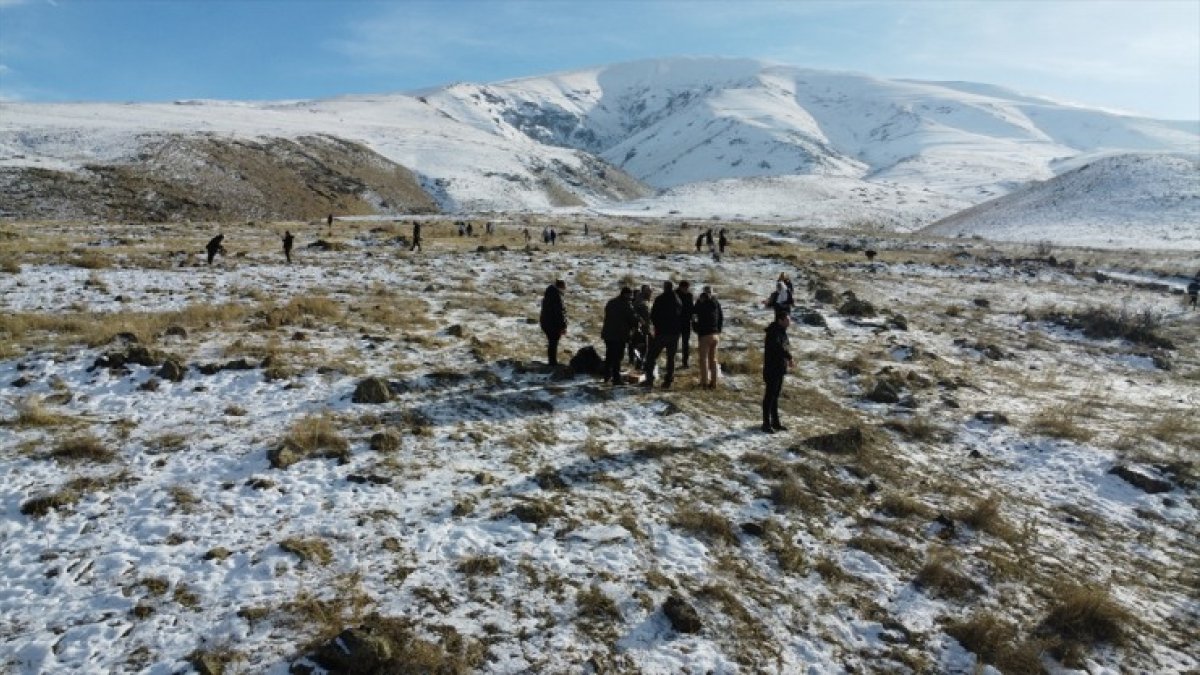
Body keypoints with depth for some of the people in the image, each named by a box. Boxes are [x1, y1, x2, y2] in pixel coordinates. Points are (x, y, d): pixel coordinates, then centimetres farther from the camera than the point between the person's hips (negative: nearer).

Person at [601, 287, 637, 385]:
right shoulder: (626, 305, -13)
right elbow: (633, 319, -12)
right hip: (620, 335, -7)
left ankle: (607, 376, 24)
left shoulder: (611, 303, 13)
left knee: (609, 356, 17)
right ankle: (616, 378, -3)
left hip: (608, 334, 7)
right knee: (617, 357, -4)